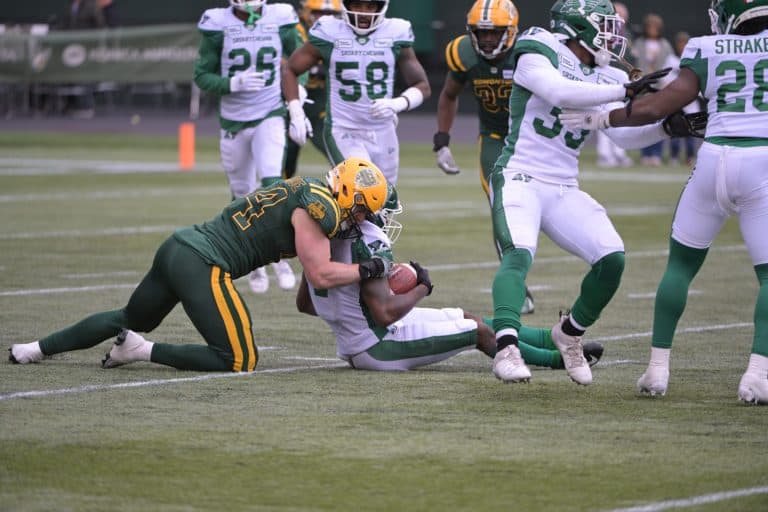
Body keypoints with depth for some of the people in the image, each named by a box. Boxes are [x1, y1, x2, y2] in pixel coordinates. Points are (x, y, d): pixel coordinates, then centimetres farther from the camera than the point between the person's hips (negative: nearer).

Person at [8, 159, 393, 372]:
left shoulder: (301, 191, 18)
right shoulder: (316, 208, -9)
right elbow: (320, 275, -8)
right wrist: (370, 270, 0)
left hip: (177, 247, 10)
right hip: (202, 265, -10)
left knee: (132, 320, 31)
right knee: (238, 362, -8)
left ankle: (38, 348, 31)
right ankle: (143, 351, -9)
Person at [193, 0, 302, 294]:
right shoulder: (218, 26, -7)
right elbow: (202, 76, -4)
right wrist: (233, 83, -22)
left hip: (270, 117, -1)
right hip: (233, 122, 1)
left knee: (272, 184, -21)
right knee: (243, 196, 10)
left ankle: (280, 257, -7)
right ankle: (254, 264, 28)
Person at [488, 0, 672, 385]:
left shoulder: (605, 79, 12)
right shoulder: (537, 54, -6)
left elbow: (625, 135, 2)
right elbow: (559, 93, -25)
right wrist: (625, 91, -28)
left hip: (564, 191, 6)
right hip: (519, 180, -6)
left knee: (611, 259, -9)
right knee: (519, 254, -30)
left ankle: (570, 333, 14)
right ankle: (506, 347, -39)